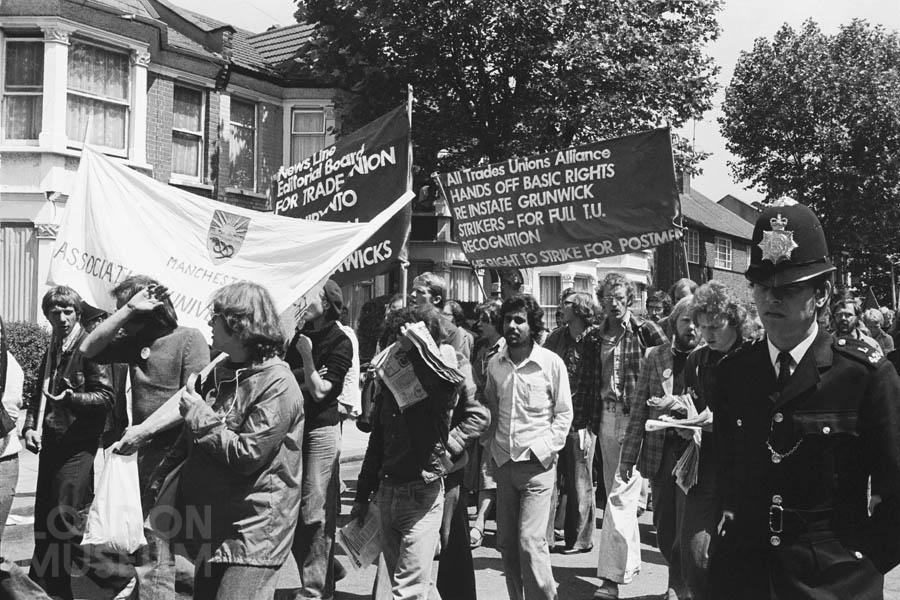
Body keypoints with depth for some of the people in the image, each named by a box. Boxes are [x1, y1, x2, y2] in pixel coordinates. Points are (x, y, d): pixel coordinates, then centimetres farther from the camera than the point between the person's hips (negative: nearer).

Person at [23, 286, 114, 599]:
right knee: (43, 517, 14)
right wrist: (30, 426, 6)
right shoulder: (51, 351, 15)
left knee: (65, 517, -10)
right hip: (50, 444, 8)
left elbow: (106, 396, -12)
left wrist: (71, 397, -24)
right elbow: (38, 395, 21)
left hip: (78, 446, -8)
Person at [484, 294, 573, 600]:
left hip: (537, 464, -4)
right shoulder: (494, 364, 5)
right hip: (503, 462, 5)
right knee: (506, 543, 9)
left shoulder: (552, 363, -6)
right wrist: (492, 447, 7)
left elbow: (564, 413, -1)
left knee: (530, 541, -14)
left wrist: (543, 449, -9)